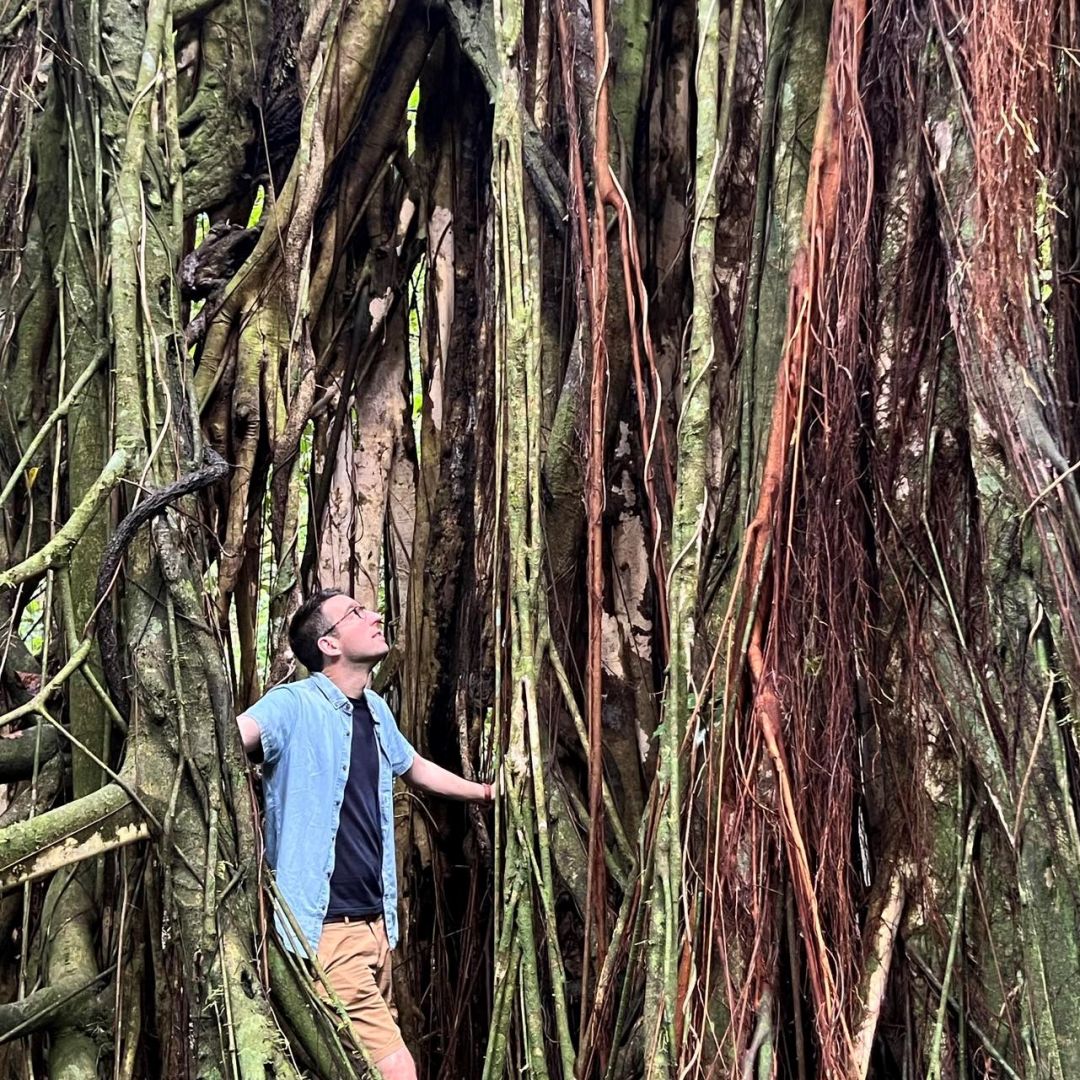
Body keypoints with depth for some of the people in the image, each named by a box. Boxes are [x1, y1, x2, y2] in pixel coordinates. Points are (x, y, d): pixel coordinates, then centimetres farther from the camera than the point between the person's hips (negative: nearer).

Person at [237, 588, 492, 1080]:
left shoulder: (376, 711, 11)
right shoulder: (294, 706, -14)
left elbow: (414, 767, 32)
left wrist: (485, 791, 44)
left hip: (375, 922, 8)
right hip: (324, 929, -8)